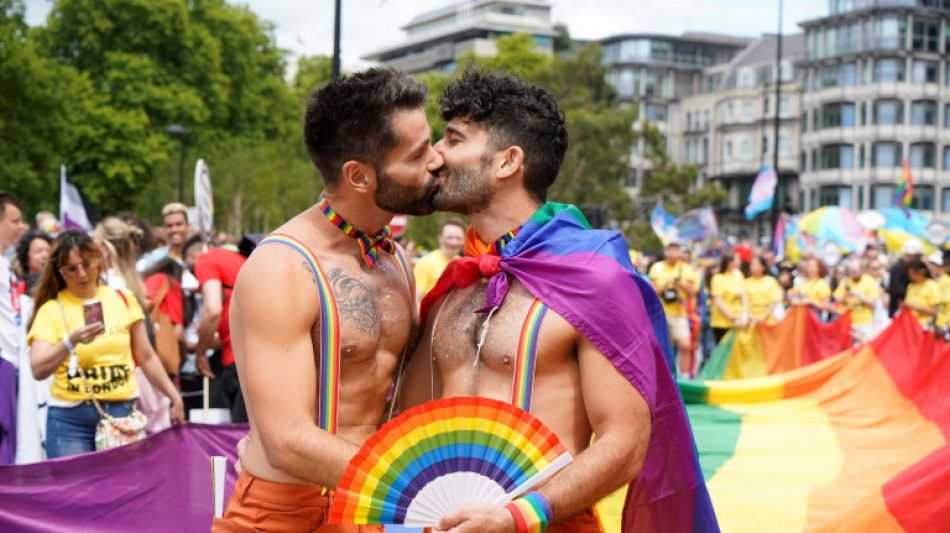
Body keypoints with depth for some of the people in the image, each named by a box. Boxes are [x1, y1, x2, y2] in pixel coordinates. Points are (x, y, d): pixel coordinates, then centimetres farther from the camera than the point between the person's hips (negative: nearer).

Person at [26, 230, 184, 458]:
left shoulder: (123, 300, 7)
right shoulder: (51, 310, -1)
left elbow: (146, 357, 15)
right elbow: (38, 370, -13)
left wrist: (174, 397, 13)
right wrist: (71, 341, -27)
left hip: (122, 413, 2)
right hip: (72, 419, -2)